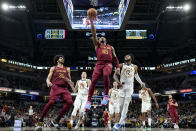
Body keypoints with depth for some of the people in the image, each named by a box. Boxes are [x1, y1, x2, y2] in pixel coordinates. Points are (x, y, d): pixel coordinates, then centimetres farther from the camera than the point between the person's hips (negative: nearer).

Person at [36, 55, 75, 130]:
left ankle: (57, 120, -11)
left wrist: (72, 85, 5)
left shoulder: (67, 69, 23)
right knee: (51, 102, -24)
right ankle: (41, 120, -10)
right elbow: (48, 78, 7)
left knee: (70, 102, -19)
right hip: (55, 87, -3)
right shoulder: (53, 68, 15)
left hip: (64, 88, 3)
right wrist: (48, 82, -16)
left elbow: (69, 80, 24)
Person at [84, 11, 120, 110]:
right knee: (93, 81, -13)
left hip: (108, 64, 0)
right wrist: (91, 21, 3)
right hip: (99, 64, 0)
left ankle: (106, 95, -20)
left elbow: (115, 58, 27)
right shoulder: (97, 45, 22)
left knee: (106, 75, -33)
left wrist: (118, 67, 11)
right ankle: (89, 101, -9)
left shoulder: (111, 47, 28)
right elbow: (94, 33, 11)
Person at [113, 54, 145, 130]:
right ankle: (123, 118, 25)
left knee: (126, 104, -10)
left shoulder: (134, 67, 10)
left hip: (130, 87, 0)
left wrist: (141, 83, 13)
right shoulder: (121, 65, 5)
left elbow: (136, 75, 25)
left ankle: (120, 123, -11)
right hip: (122, 86, 0)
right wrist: (118, 81, -14)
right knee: (121, 104, -1)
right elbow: (115, 74, 4)